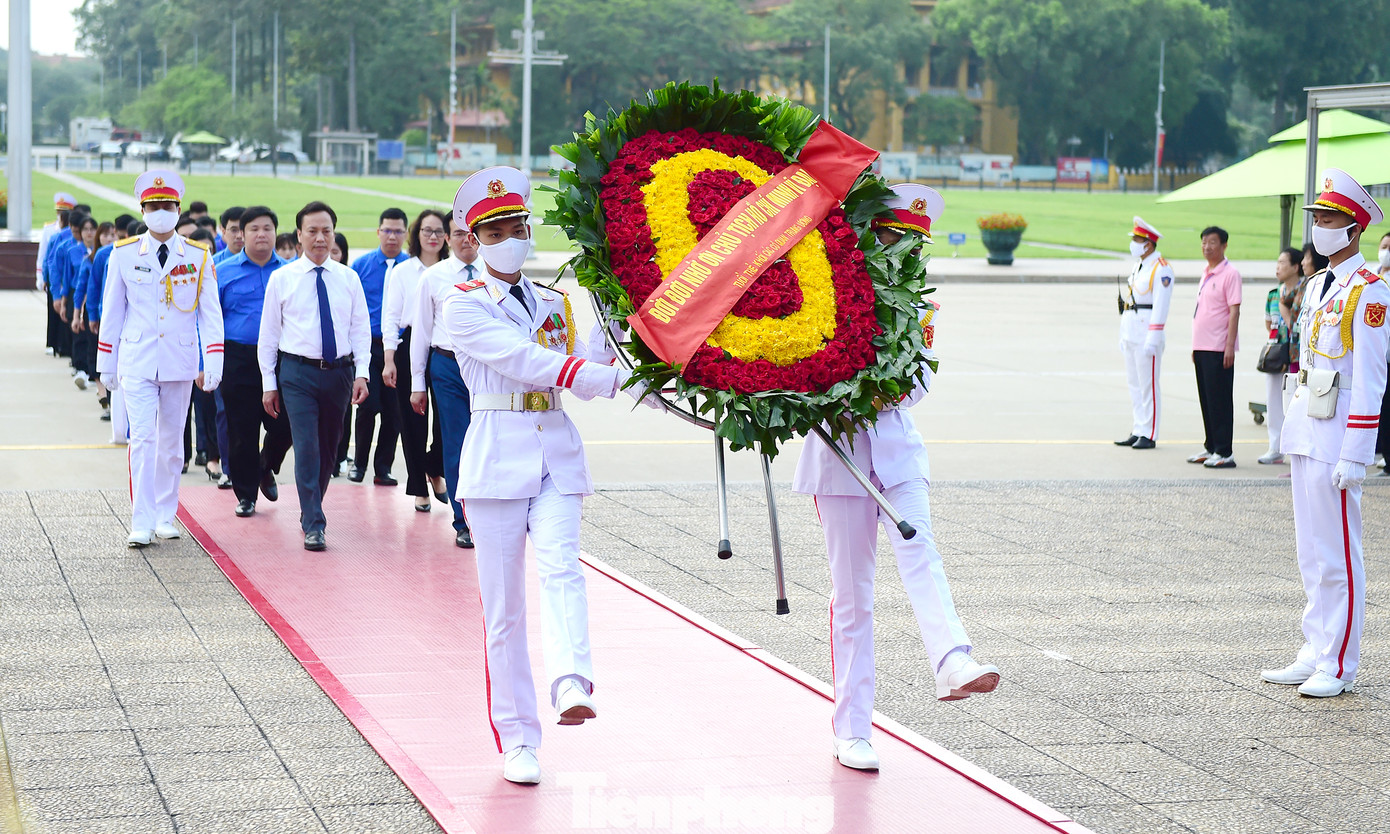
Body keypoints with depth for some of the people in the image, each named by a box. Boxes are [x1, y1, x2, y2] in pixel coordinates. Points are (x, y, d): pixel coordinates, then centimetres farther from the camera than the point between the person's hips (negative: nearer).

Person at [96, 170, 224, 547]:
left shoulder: (199, 257, 1)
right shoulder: (124, 255, 1)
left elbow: (211, 314, 1)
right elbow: (111, 312, 7)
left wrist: (212, 365, -6)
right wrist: (106, 365, 8)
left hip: (179, 363, 1)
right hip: (137, 361, -1)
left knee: (171, 441, 10)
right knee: (142, 438, -10)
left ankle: (165, 517, 22)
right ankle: (142, 523, -10)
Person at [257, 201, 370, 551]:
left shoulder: (348, 278, 7)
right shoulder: (282, 279, 2)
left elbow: (360, 329, 8)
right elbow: (269, 333, 5)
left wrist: (361, 373, -3)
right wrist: (269, 383, 2)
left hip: (339, 371, 3)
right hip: (298, 371, -3)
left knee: (328, 447, 11)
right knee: (307, 447, -12)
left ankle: (312, 509, 29)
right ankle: (313, 525, -11)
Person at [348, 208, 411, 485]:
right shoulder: (361, 265, 4)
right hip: (368, 346, -1)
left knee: (394, 411, 3)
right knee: (368, 406, -7)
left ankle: (383, 468, 14)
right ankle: (359, 463, 11)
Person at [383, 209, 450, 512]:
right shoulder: (401, 271, 5)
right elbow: (390, 317, 2)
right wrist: (389, 360, -6)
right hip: (411, 347, -1)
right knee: (413, 421, 2)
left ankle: (435, 471, 22)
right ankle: (419, 489, 12)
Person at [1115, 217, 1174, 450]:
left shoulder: (1161, 269, -12)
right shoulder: (1137, 268, 17)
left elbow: (1160, 306, -17)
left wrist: (1152, 339, -21)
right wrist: (1123, 335, 18)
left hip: (1148, 331, -9)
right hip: (1131, 332, 9)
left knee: (1148, 384, -6)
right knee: (1134, 384, 11)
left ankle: (1149, 435, -3)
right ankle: (1137, 432, 16)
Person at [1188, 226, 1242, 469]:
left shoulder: (1230, 274, -10)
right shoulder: (1206, 274, 15)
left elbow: (1234, 311, -14)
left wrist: (1230, 346, -19)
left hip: (1218, 348, -8)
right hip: (1202, 347, 8)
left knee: (1220, 401, -6)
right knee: (1206, 399, 12)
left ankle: (1224, 453, -3)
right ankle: (1210, 447, 19)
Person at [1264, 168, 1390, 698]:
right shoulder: (1317, 286, 15)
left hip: (1338, 432, -9)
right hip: (1306, 428, 9)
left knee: (1338, 555, -3)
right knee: (1312, 553, 12)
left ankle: (1338, 667, 3)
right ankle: (1315, 655, 19)